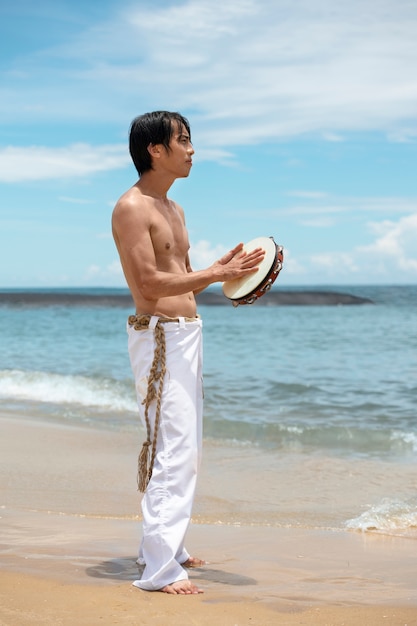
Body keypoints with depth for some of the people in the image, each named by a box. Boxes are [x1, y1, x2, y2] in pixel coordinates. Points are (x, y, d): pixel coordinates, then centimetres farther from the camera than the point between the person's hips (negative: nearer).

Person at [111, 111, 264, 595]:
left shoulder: (172, 210, 18)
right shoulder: (131, 207, -11)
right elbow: (150, 283, -20)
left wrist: (223, 267, 5)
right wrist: (216, 274, -18)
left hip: (186, 334, 10)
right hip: (158, 337, -10)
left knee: (185, 447, 15)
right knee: (172, 449, -12)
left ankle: (165, 547, 27)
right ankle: (159, 569, -9)